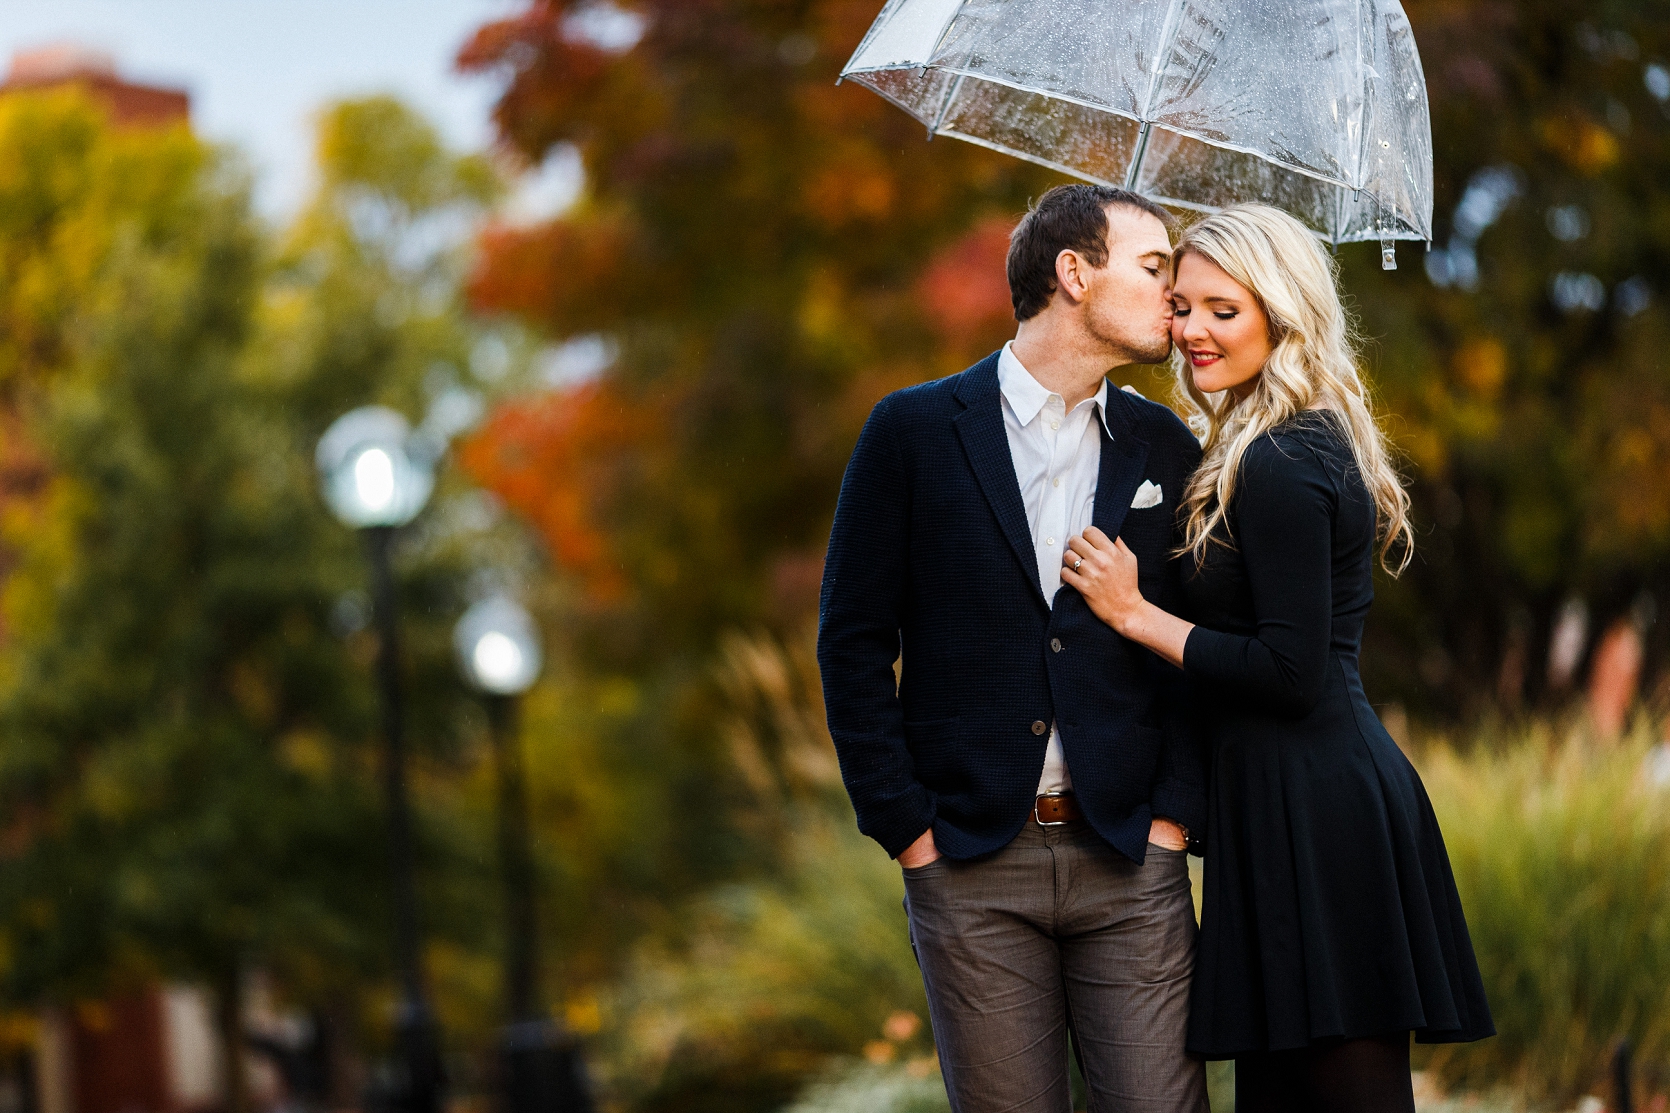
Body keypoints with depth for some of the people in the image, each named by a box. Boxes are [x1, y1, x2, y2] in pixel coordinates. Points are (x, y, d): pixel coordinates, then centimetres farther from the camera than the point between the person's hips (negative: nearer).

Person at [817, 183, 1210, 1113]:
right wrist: (905, 828, -4)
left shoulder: (1165, 449, 10)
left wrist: (1174, 813, -1)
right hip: (973, 867, -2)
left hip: (1129, 861, 2)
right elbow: (854, 642, 1)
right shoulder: (915, 431, 1)